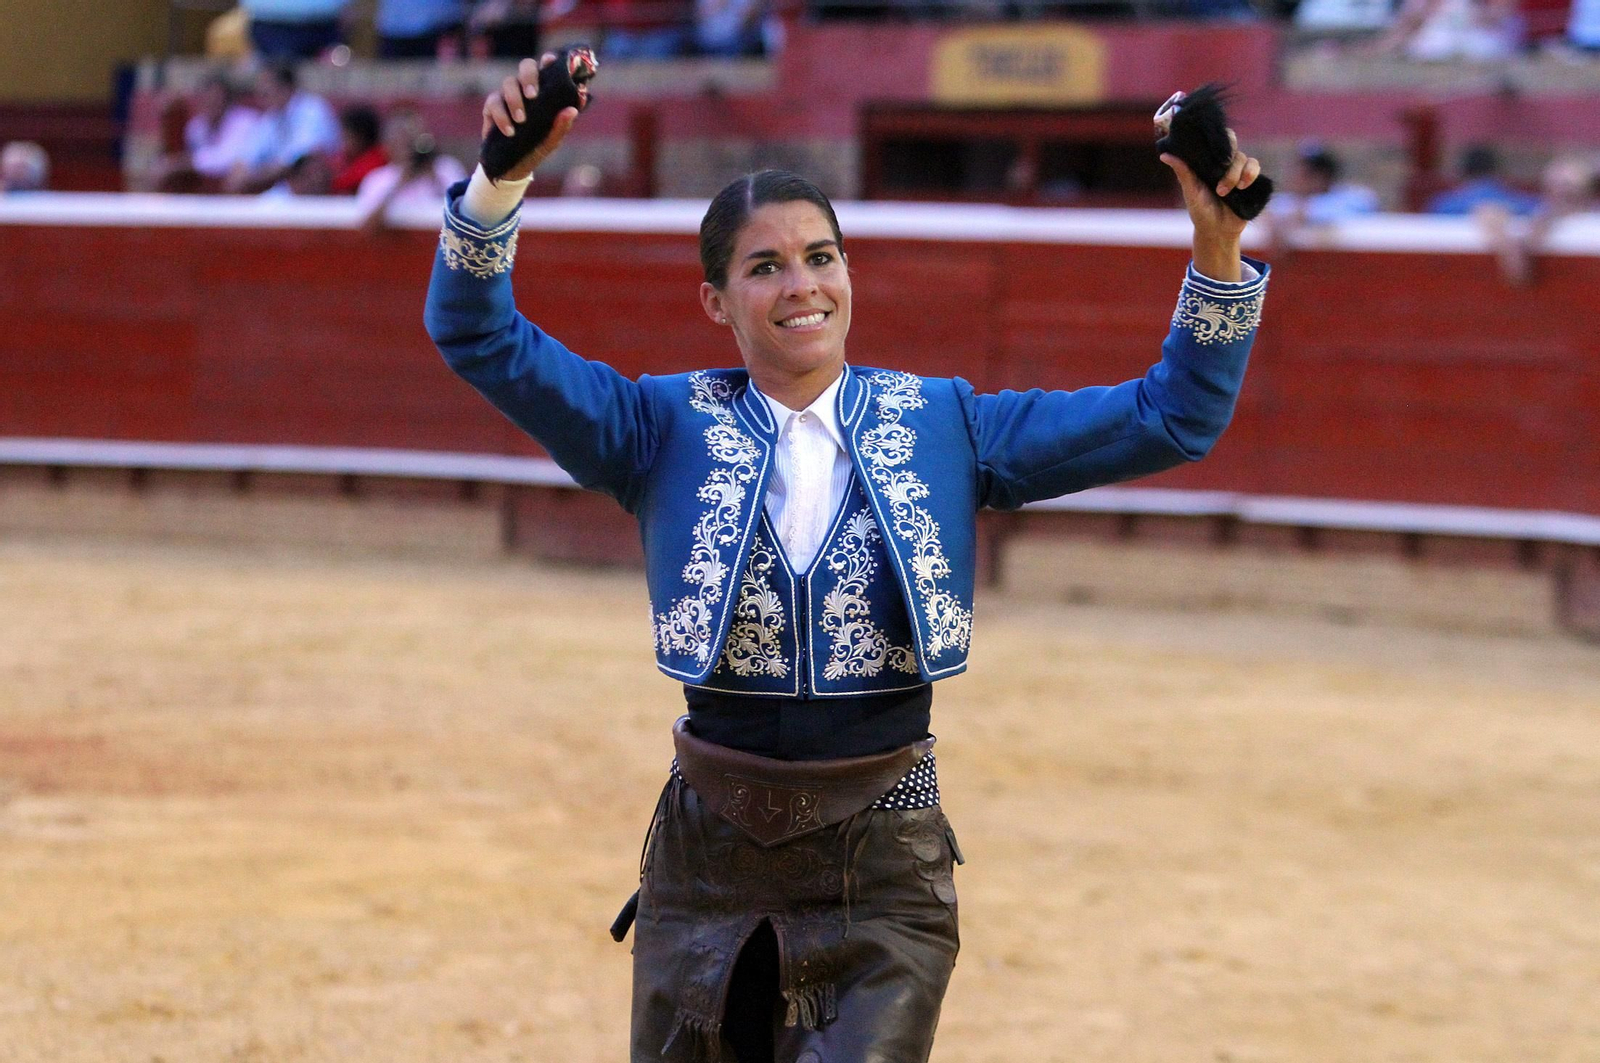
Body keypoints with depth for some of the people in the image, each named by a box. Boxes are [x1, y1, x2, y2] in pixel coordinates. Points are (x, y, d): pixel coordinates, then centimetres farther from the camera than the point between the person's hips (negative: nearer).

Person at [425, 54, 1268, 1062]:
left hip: (884, 873, -1)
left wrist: (1219, 250, -12)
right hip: (708, 859, 1)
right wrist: (506, 174, -24)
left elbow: (1171, 418, 2)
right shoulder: (666, 429, 1)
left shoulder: (945, 426, 4)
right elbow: (480, 335, -8)